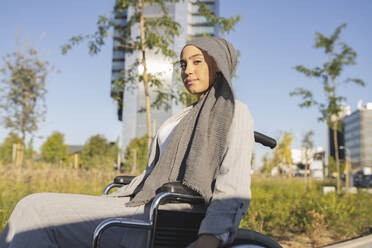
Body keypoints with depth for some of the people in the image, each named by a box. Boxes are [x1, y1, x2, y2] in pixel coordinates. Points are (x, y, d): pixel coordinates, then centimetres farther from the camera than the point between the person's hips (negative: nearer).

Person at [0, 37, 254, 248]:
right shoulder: (184, 117, 26)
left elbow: (234, 185, -14)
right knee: (36, 207, -5)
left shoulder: (235, 112, 1)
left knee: (37, 211, -15)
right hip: (147, 207, 8)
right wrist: (105, 201, 16)